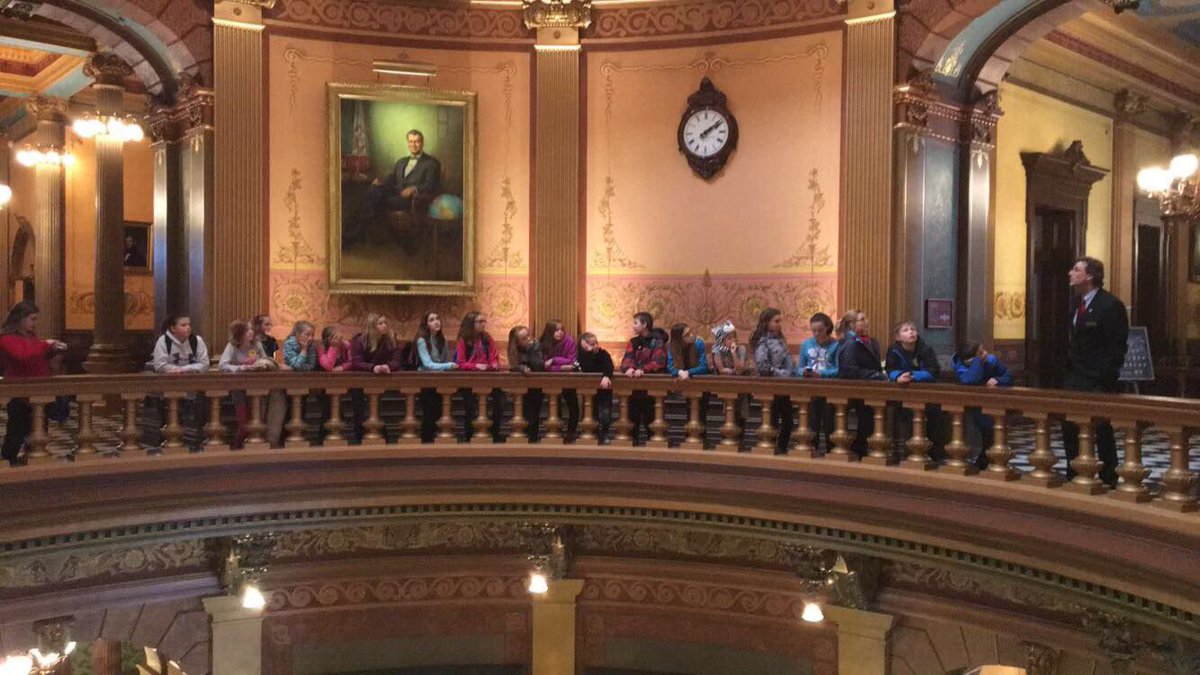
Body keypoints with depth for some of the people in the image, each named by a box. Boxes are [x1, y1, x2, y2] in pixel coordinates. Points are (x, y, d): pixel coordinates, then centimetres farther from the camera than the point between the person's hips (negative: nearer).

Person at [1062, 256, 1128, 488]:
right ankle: (1073, 477, 20)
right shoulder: (1077, 304, 12)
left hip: (1098, 382, -8)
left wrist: (1106, 380, -18)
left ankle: (1108, 480, 13)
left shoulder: (1110, 305, -13)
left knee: (1102, 431, 1)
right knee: (1069, 428, 9)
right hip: (1075, 378, 8)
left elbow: (1117, 347, -14)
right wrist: (1069, 369, 11)